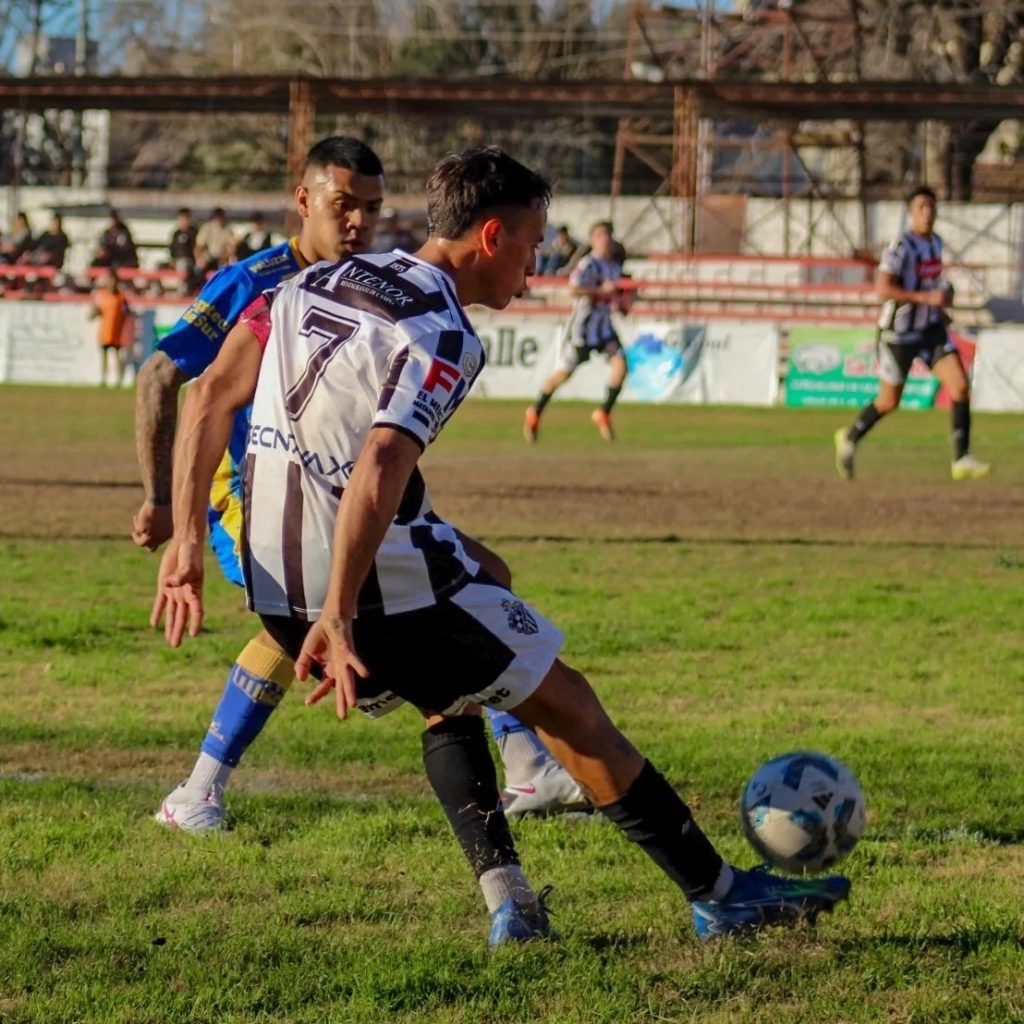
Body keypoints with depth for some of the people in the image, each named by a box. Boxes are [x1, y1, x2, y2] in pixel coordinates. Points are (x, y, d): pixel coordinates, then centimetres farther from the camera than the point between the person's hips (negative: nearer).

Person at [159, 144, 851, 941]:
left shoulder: (313, 284, 13)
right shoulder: (442, 337, -14)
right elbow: (377, 474, -27)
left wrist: (189, 545, 17)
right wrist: (336, 622, -29)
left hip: (276, 591, 8)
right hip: (385, 588, -8)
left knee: (452, 688, 30)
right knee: (567, 706, 7)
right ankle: (720, 896, 15)